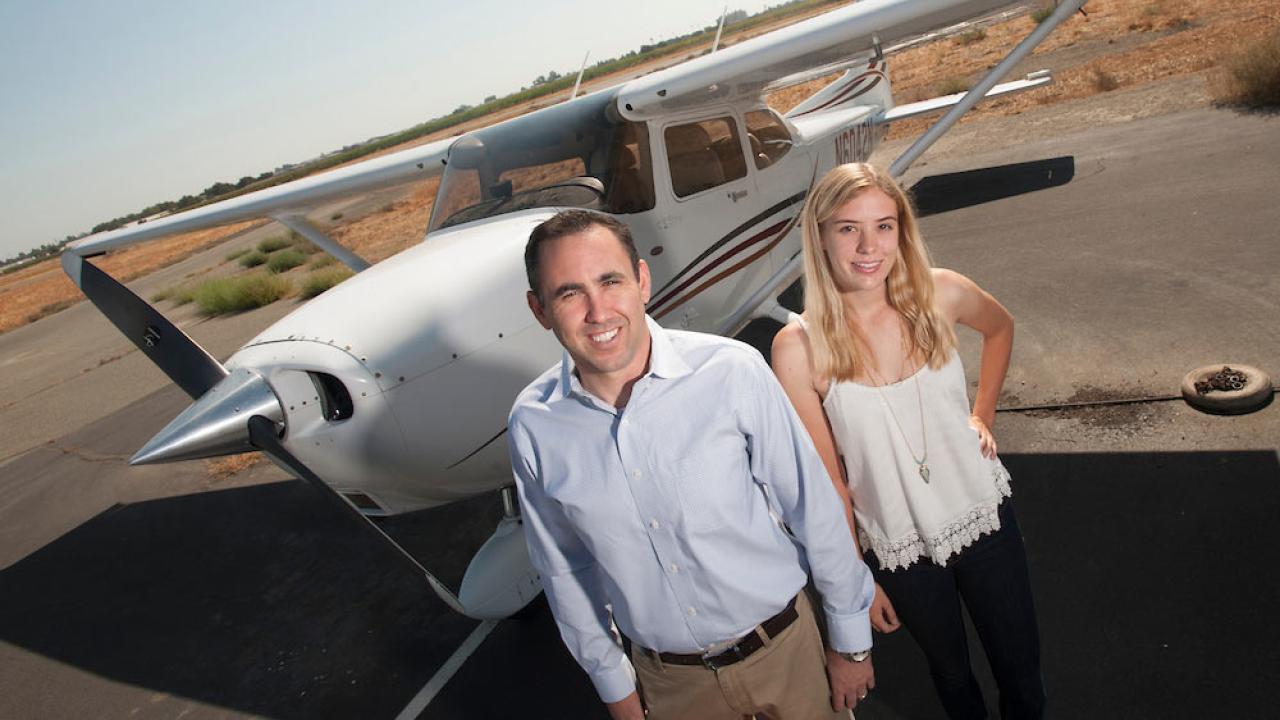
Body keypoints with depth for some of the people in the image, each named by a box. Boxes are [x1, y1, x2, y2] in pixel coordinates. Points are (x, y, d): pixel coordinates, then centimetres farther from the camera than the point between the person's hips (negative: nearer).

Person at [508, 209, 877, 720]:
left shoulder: (732, 371, -22)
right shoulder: (532, 428, -14)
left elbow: (813, 508, -11)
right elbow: (564, 570, 0)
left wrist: (850, 641, -2)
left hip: (781, 648, -1)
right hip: (668, 679, 2)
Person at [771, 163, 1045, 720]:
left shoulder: (940, 294, -14)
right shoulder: (800, 346, -22)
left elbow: (1000, 327, 11)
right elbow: (824, 478, -14)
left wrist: (982, 416, 4)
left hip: (984, 515, 2)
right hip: (898, 548, -2)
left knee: (1021, 669, 21)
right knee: (952, 675, 25)